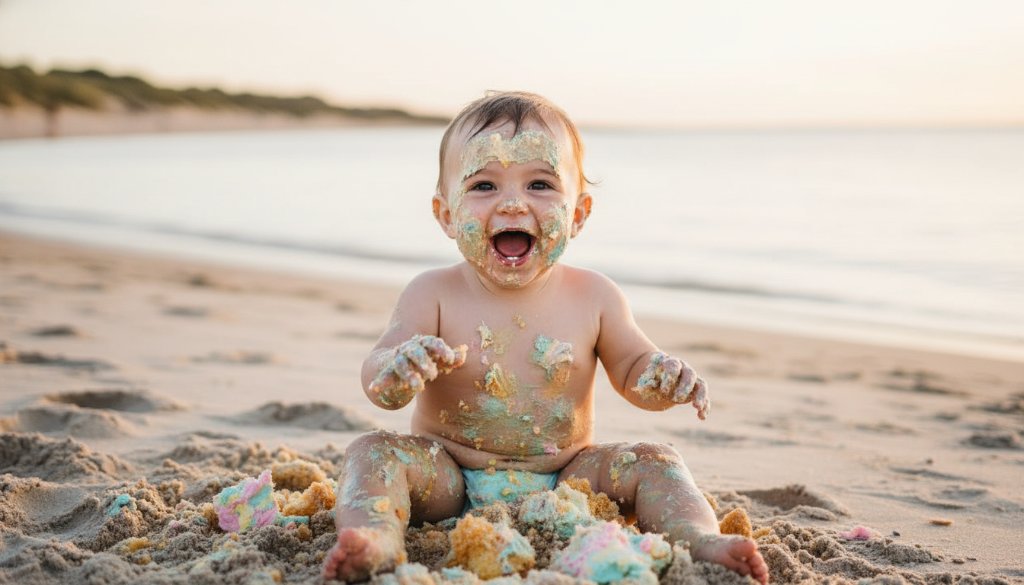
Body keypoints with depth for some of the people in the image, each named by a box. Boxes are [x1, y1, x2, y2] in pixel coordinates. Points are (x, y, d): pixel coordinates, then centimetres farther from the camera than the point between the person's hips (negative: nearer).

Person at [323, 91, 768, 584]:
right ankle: (378, 542, -51)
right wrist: (397, 370, -40)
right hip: (451, 481, -1)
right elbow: (377, 379, -13)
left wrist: (663, 378, -18)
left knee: (651, 462, -15)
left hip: (563, 482, 2)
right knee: (373, 452, -26)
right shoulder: (433, 295, -8)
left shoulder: (593, 298, -2)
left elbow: (633, 369, 7)